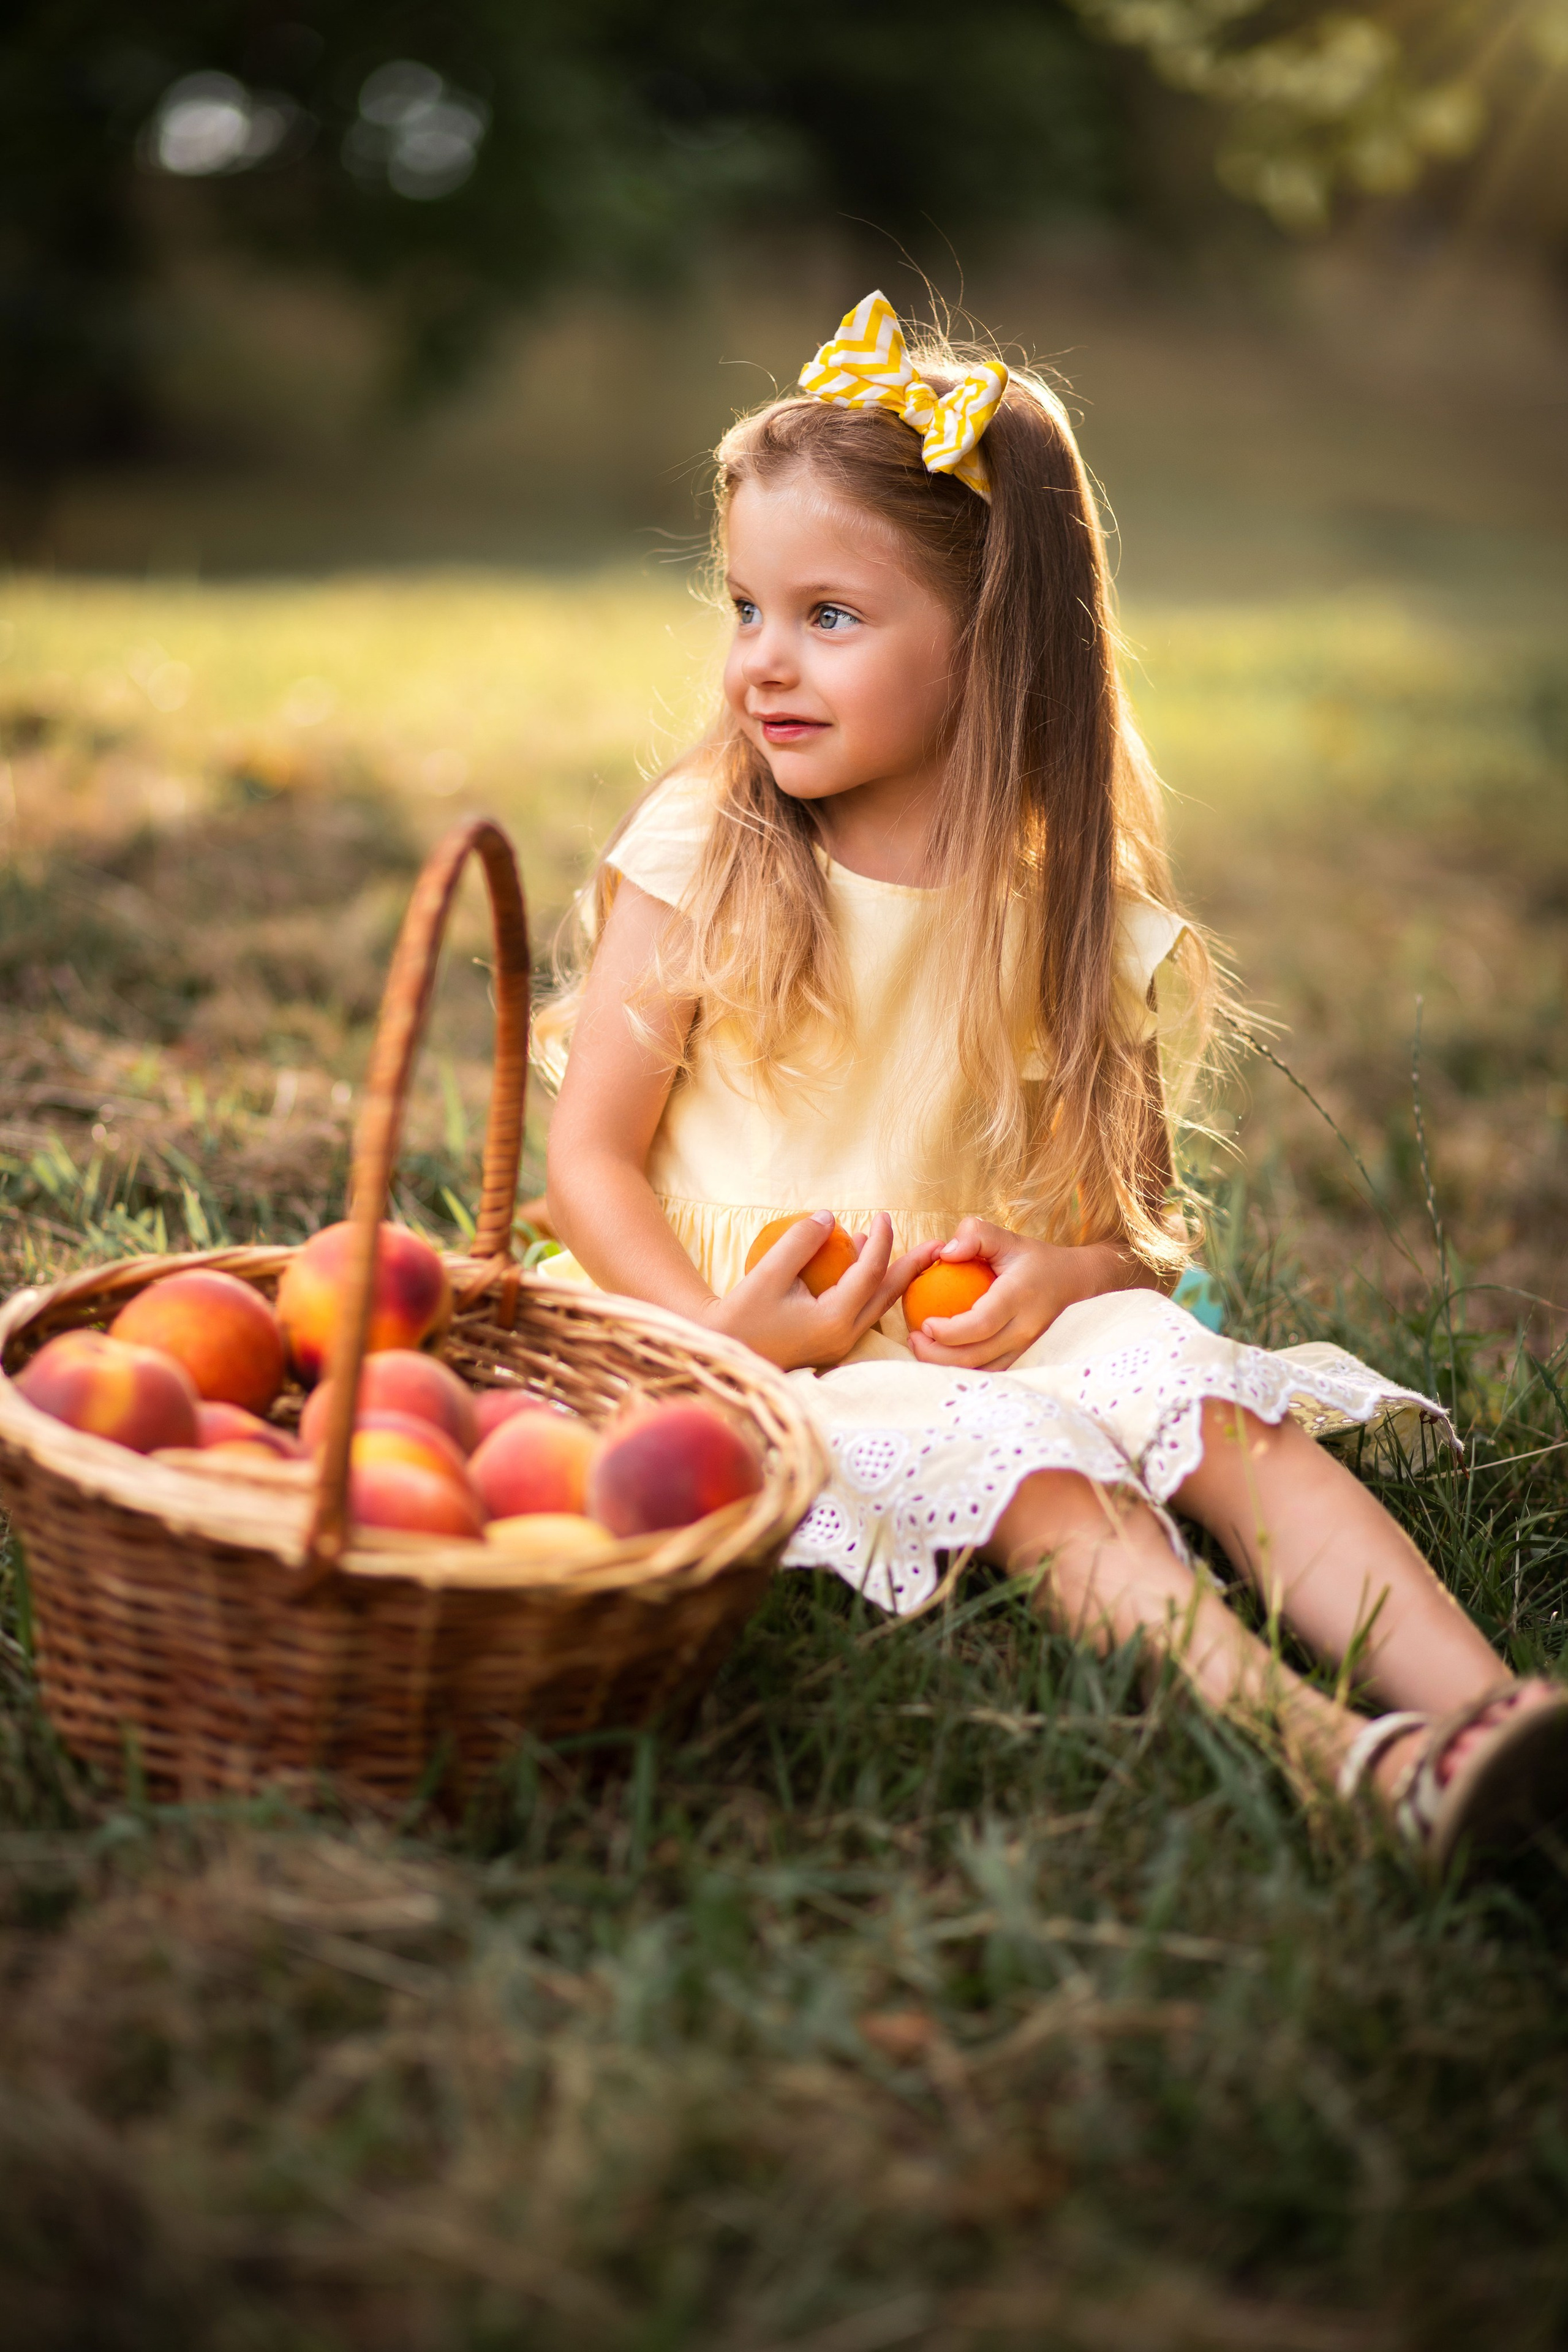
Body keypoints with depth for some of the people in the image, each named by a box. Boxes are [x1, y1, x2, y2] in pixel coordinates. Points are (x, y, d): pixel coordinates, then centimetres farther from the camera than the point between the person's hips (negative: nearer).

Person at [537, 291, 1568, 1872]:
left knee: (1233, 1413, -22)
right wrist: (718, 1329, -19)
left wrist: (1063, 1272, -16)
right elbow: (590, 1158, -3)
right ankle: (1335, 1756, -42)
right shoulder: (698, 858, -3)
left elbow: (1143, 1217, 7)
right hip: (762, 1345, -3)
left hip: (995, 1329, 3)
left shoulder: (1073, 910, 3)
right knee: (1039, 1474, -28)